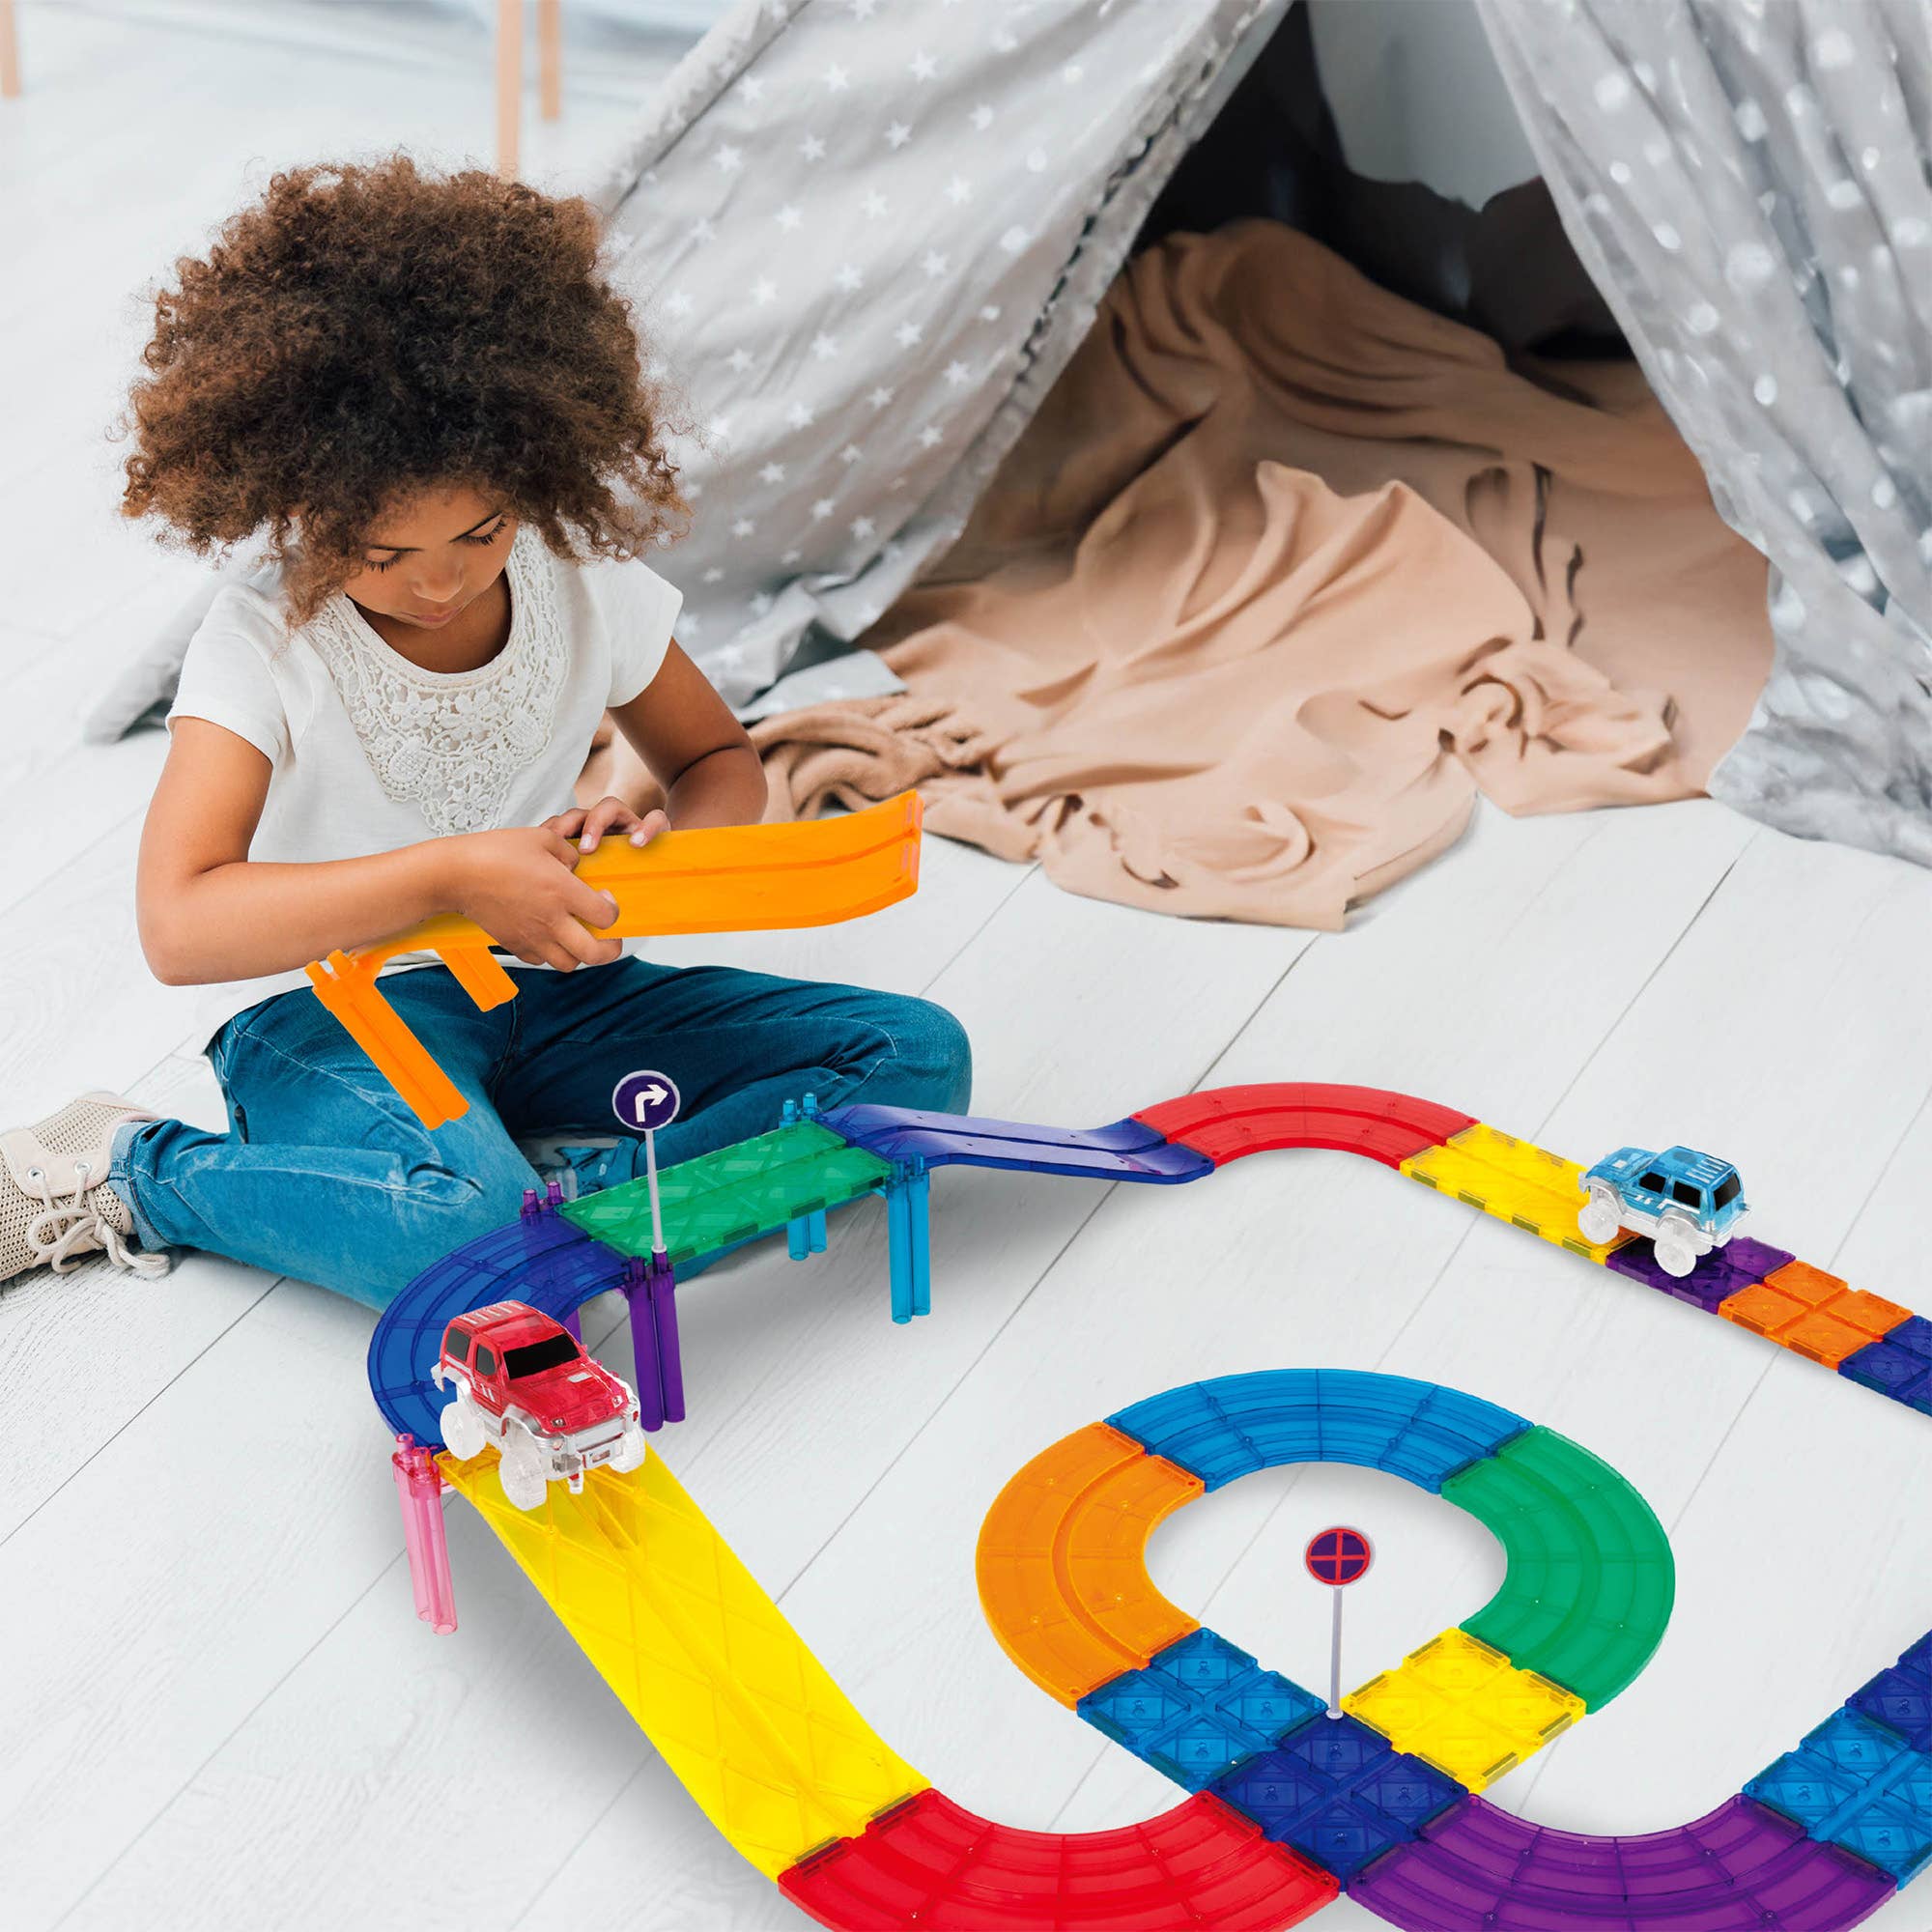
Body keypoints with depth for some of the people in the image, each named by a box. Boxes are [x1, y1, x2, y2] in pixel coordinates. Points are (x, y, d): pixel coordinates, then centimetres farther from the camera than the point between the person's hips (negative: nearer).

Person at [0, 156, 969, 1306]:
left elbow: (721, 762, 14)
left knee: (916, 1056, -10)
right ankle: (131, 1173, -11)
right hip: (329, 1010, -5)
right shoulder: (263, 644, -15)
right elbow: (178, 927, -24)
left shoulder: (588, 584, -3)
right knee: (462, 1228, -40)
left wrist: (670, 843, -12)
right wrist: (451, 875, -32)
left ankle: (566, 1194, -25)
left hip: (542, 991, 5)